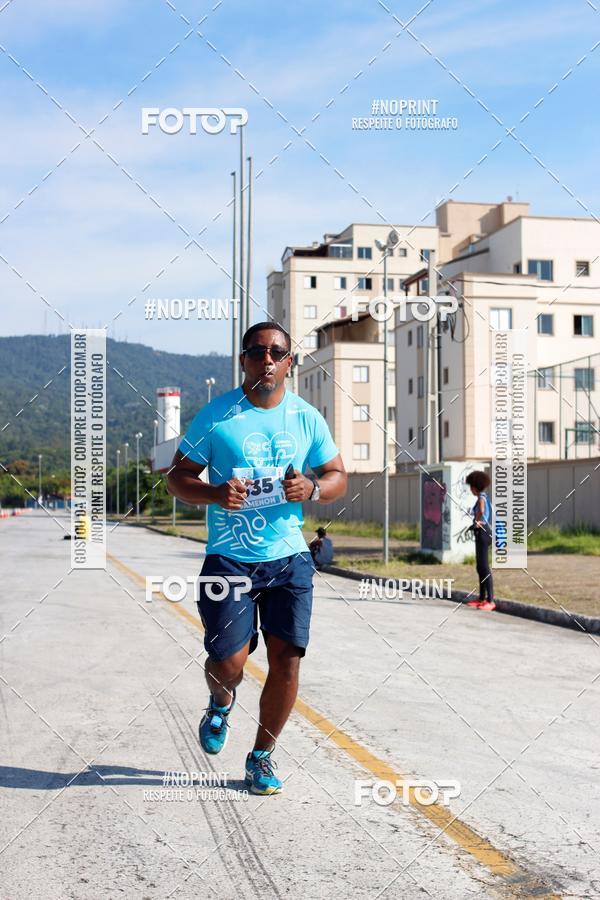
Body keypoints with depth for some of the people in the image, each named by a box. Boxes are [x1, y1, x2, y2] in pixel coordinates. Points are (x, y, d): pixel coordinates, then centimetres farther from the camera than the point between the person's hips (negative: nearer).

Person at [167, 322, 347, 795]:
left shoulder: (308, 418, 5)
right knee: (228, 661, -7)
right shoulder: (216, 415, -3)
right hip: (229, 559, -2)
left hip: (290, 559, 2)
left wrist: (313, 489, -10)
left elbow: (338, 475, 13)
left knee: (287, 658, -1)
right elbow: (178, 476, 1)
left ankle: (262, 756, 20)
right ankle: (221, 703, 32)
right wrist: (215, 493, -19)